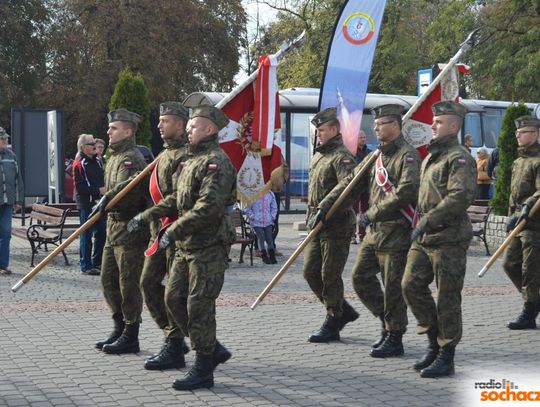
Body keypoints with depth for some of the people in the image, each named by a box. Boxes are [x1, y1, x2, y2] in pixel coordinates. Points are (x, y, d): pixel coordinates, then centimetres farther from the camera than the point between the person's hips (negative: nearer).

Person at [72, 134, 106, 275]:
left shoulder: (97, 161, 16)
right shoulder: (79, 164, -10)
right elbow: (79, 187, -16)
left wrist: (105, 190, 6)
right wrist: (98, 190, -18)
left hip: (99, 203, 8)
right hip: (86, 204, -8)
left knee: (101, 233, 11)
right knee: (86, 235, -3)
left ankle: (97, 262, 22)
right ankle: (86, 266, 3)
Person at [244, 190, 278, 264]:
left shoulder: (270, 194, 6)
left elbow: (274, 207, 17)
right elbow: (247, 208, -1)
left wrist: (272, 216, 6)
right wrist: (252, 217, -7)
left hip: (268, 222, 3)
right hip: (257, 222, -3)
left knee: (269, 238, 0)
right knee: (261, 239, -7)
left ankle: (272, 257, 7)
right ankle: (265, 257, 2)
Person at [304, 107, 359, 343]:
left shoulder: (342, 157, -12)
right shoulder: (319, 155, 17)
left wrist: (326, 211, -33)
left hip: (336, 226, -9)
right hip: (316, 225, 9)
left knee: (330, 276, -3)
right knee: (310, 272, 9)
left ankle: (332, 325, 8)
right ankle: (343, 311, 23)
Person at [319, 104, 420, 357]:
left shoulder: (408, 156, -12)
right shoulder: (376, 157, 15)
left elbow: (406, 192, -25)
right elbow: (352, 182, 14)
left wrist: (372, 214, -22)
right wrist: (325, 205, 4)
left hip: (397, 232, -8)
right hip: (375, 232, 8)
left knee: (393, 287, -1)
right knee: (360, 276, 9)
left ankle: (394, 339, 10)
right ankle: (388, 322, 24)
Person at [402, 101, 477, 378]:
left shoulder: (459, 158, -11)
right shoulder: (430, 157, 18)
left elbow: (461, 197, -23)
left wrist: (427, 221, -22)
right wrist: (420, 222, 15)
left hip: (449, 239, -9)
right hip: (424, 238, 9)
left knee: (447, 298, -1)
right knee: (411, 286, 4)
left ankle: (446, 357, 8)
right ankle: (435, 342, 18)